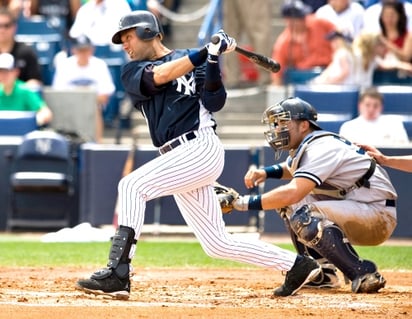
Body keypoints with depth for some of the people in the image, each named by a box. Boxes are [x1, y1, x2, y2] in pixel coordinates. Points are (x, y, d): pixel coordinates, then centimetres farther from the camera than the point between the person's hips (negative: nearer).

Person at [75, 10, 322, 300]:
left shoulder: (192, 59, 9)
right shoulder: (133, 72, 16)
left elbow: (215, 102, -4)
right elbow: (161, 75, -6)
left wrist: (213, 60, -15)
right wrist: (208, 51, -12)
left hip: (201, 148, -6)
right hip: (181, 159, 6)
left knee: (132, 186, -24)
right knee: (218, 244, 5)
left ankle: (117, 275, -31)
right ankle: (297, 265, 17)